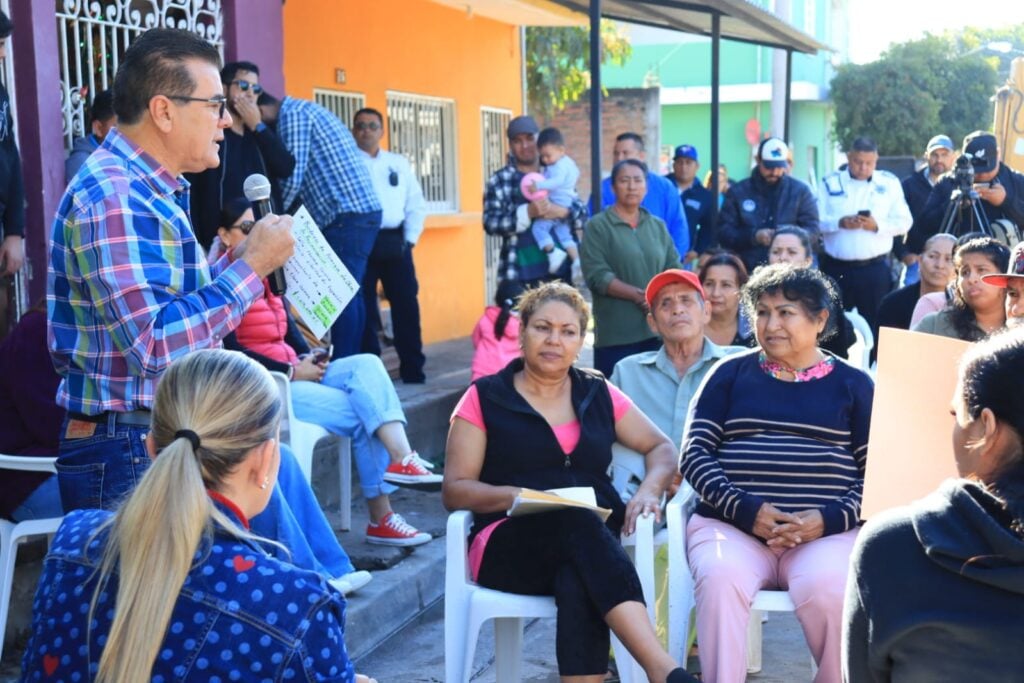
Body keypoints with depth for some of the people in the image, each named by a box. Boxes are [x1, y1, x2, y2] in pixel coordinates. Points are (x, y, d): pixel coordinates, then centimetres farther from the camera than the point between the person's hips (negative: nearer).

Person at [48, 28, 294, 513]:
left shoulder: (145, 189, 13)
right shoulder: (112, 196, -19)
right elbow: (153, 342, -28)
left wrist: (239, 260, 9)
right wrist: (252, 267, -20)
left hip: (163, 440, 10)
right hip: (126, 455, -10)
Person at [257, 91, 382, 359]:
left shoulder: (292, 114, -5)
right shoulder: (309, 111, 25)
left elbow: (292, 175, -11)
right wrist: (287, 215, 22)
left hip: (346, 215, -10)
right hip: (363, 210, 10)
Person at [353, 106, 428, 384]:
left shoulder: (399, 163, 16)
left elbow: (416, 204, 14)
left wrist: (410, 238, 3)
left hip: (395, 242, 3)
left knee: (406, 305, 1)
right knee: (363, 308, 0)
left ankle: (413, 369, 10)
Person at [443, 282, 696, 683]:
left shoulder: (599, 394, 16)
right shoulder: (485, 398, 6)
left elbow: (661, 448, 21)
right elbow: (454, 491, 2)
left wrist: (648, 491, -2)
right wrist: (521, 495, -16)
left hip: (597, 540, 3)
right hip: (511, 547, -2)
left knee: (578, 584, -37)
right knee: (577, 522, -38)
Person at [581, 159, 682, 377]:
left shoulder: (658, 226, 15)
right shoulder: (598, 226, 0)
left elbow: (674, 270, 11)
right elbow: (597, 277, -10)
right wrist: (640, 296, -17)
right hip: (616, 334, -4)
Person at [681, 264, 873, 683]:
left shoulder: (851, 384, 13)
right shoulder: (730, 373, 14)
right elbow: (694, 454, 6)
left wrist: (829, 519, -11)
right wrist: (746, 509, -10)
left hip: (827, 532, 0)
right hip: (731, 525, 0)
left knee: (829, 590, -31)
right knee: (720, 579, -32)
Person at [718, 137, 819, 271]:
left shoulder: (800, 191, 7)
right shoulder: (738, 192, 6)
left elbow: (812, 230, 4)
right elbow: (723, 231, 1)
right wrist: (753, 236, -16)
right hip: (747, 271, 0)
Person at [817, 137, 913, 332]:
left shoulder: (890, 183, 8)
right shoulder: (830, 182, 6)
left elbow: (904, 222, 3)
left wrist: (877, 225, -15)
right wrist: (840, 222, -20)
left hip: (875, 268, 0)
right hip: (836, 268, 0)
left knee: (875, 323, 3)